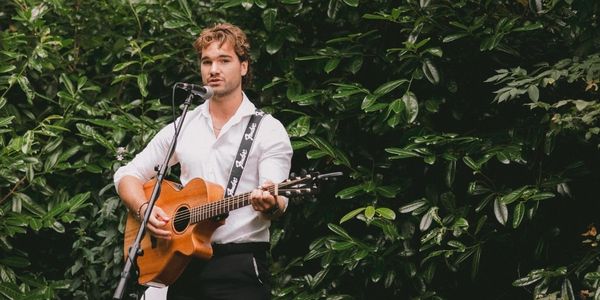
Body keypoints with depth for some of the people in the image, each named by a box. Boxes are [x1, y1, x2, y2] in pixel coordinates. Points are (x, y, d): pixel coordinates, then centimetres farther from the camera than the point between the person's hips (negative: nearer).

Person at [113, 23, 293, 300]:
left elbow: (278, 204, -11)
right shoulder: (182, 127, 11)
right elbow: (128, 175, 13)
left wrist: (270, 205, -34)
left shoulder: (268, 130, -1)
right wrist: (144, 209, -7)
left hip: (240, 266, -4)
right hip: (183, 263, 4)